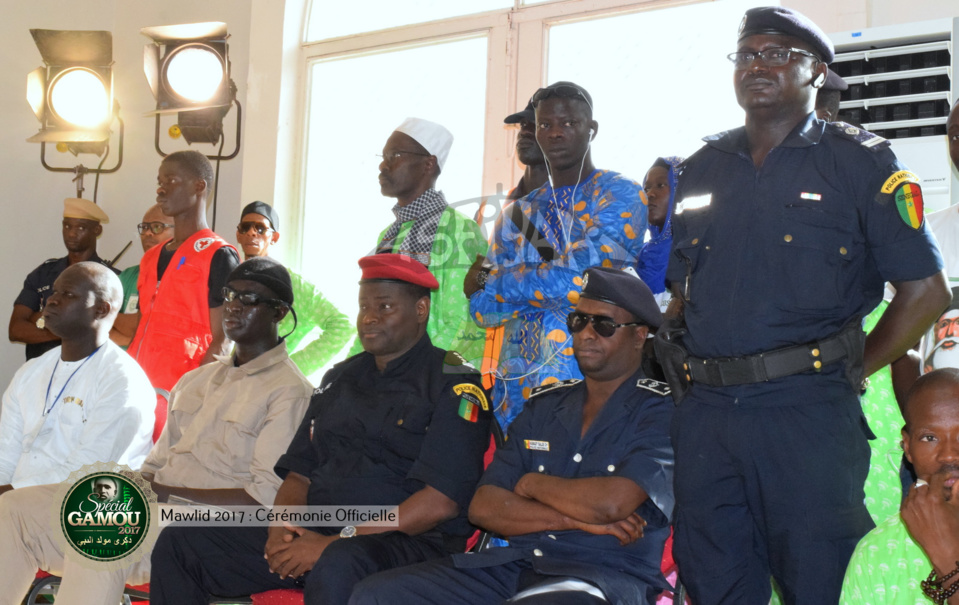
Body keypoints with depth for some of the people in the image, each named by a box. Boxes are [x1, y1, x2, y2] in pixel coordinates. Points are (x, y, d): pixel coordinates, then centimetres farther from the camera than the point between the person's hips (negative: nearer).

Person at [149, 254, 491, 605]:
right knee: (179, 543, -4)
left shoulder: (453, 383, -3)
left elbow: (441, 503, -14)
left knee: (337, 566, -42)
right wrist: (282, 526, -2)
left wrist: (339, 541, -17)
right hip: (312, 535, 7)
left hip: (408, 541, -7)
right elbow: (299, 471, 22)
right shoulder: (340, 378, 21)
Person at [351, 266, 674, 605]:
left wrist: (533, 484, 1)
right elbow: (483, 508, 8)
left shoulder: (662, 412, 0)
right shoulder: (543, 406, 18)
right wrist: (579, 519, -6)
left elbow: (610, 503, -18)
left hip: (604, 576, -6)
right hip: (514, 564, 7)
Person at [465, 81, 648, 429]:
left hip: (595, 380, -4)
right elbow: (484, 311, 7)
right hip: (519, 387, 4)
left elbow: (573, 279, -14)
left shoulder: (620, 195, -1)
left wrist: (490, 281, 0)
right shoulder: (518, 215, 16)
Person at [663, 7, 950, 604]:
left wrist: (850, 374, -3)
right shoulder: (702, 170, 16)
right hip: (704, 413, 5)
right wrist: (686, 369, 8)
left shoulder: (862, 162, 1)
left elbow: (926, 291, -1)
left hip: (807, 413, -4)